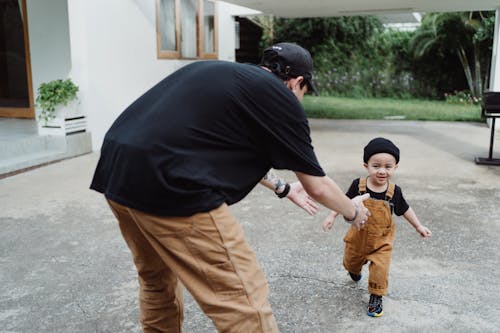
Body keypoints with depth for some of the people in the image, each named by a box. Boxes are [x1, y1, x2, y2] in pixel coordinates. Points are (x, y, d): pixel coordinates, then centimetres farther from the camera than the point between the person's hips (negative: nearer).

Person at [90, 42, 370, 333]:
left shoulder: (218, 72, 25)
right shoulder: (280, 97, 4)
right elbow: (318, 187, 12)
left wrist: (282, 188, 46)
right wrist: (354, 211, 31)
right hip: (171, 185, -9)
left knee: (157, 279, 29)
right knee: (245, 302, 1)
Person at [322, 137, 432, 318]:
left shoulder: (394, 191, -17)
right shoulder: (358, 185, -20)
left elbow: (405, 209, 1)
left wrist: (418, 226, 6)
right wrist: (331, 216, -9)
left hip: (381, 241, -1)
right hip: (358, 237, 1)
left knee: (380, 269, -9)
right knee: (351, 261, 24)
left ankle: (376, 298, 17)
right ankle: (354, 271, 61)